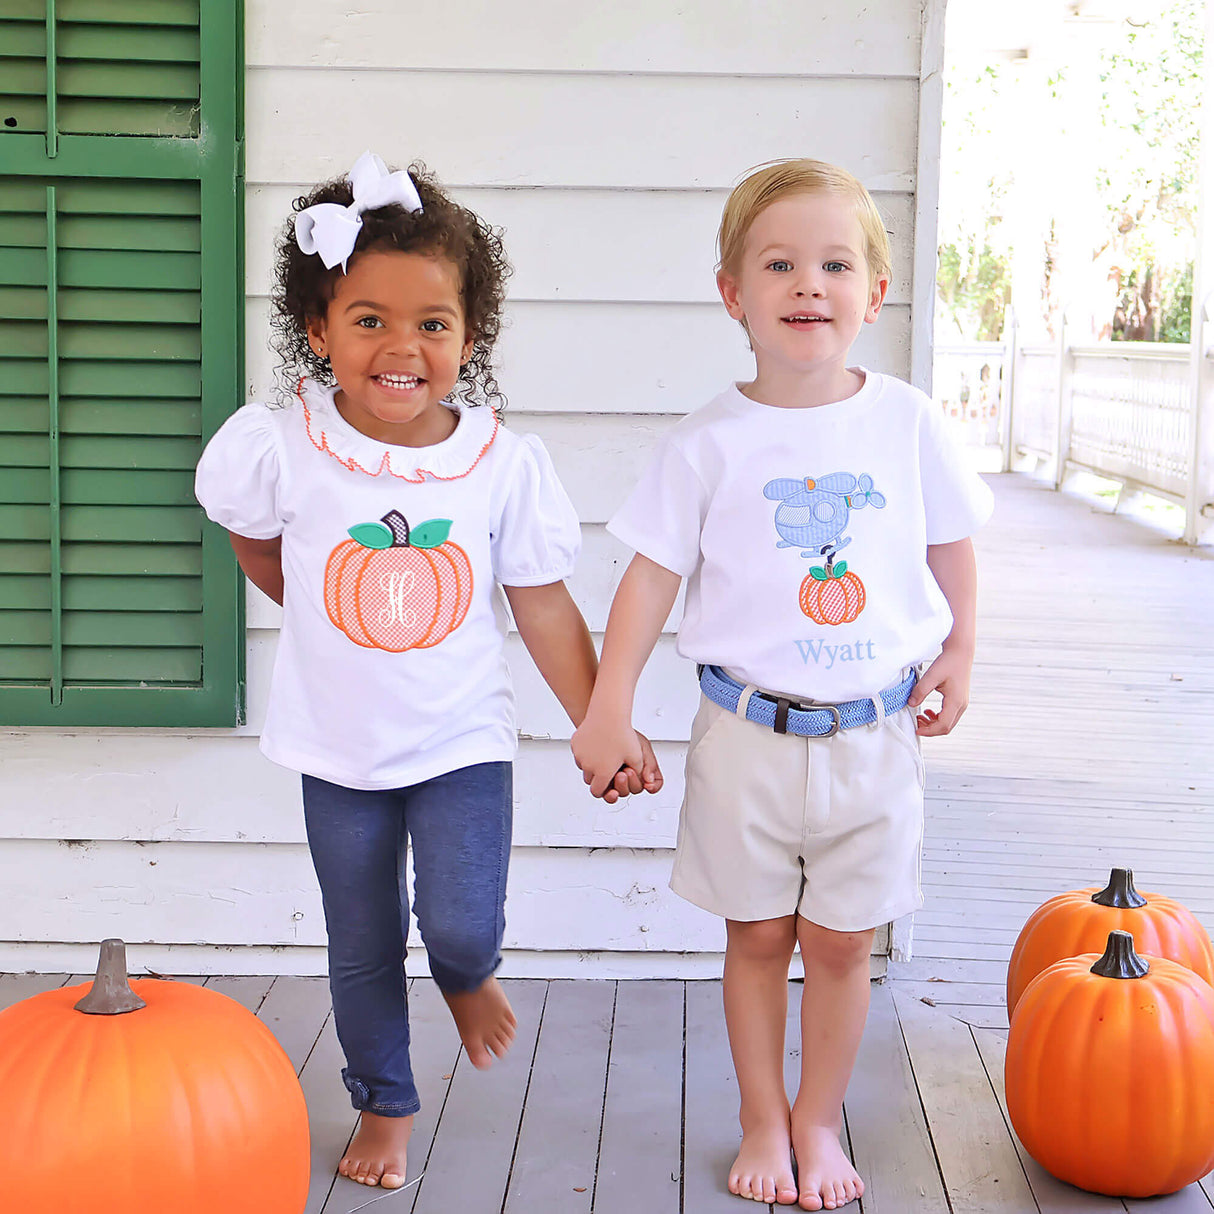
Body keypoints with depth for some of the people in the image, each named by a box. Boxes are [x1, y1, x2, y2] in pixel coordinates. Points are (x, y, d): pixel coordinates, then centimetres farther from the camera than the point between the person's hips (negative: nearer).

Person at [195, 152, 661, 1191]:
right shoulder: (278, 450, -16)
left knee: (463, 924, -12)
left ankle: (468, 974, 27)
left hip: (462, 737, -1)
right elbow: (253, 541, 7)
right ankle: (385, 1104, 37)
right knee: (362, 949, 13)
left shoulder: (507, 464, -13)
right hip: (338, 746, 1)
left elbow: (544, 606, -5)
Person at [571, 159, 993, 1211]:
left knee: (841, 943, 10)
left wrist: (957, 657, 13)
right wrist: (608, 713, -6)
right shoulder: (711, 442, -7)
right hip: (748, 730, -1)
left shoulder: (907, 422, -2)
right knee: (758, 935, 12)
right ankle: (764, 1121, 30)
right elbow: (653, 573, -4)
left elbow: (951, 542, 13)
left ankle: (819, 1121, 29)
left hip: (874, 733, 1)